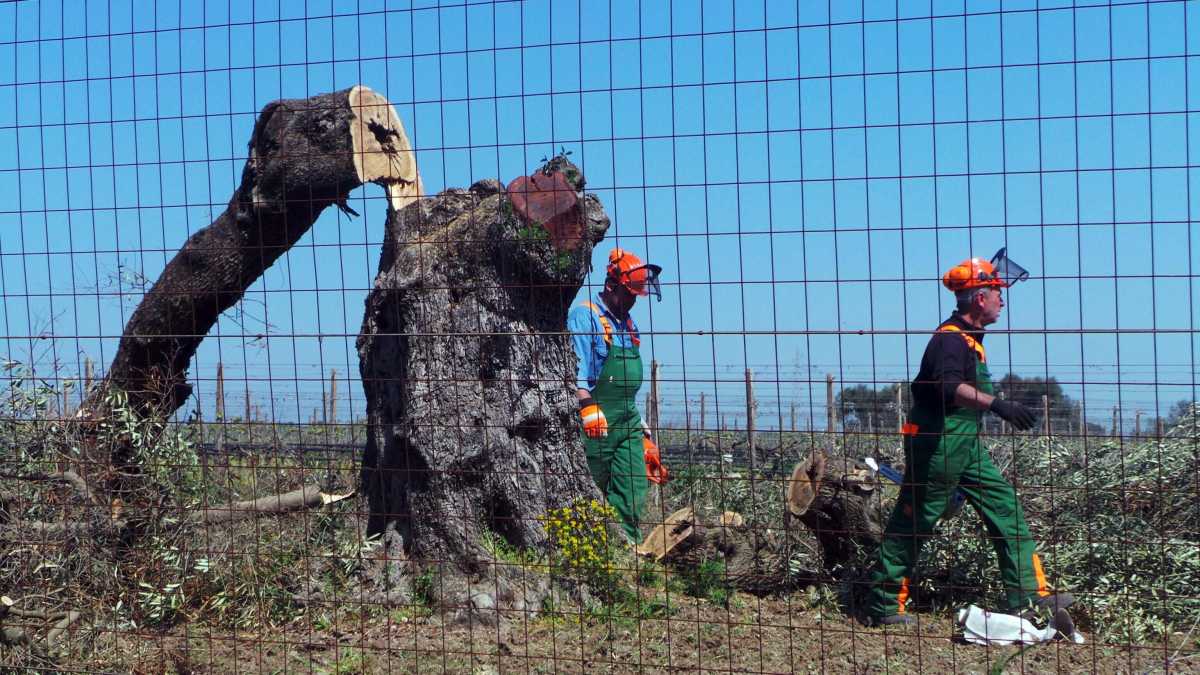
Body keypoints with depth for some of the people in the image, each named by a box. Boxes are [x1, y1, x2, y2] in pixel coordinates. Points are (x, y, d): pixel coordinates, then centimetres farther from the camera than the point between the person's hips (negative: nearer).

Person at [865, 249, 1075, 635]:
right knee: (913, 526, -1)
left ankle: (1030, 597, 6)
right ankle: (884, 606, 9)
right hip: (936, 446, -10)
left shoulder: (969, 337, 12)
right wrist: (997, 404, -47)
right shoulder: (951, 338, -20)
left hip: (966, 444, 10)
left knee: (1006, 509, 5)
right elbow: (948, 387, -38)